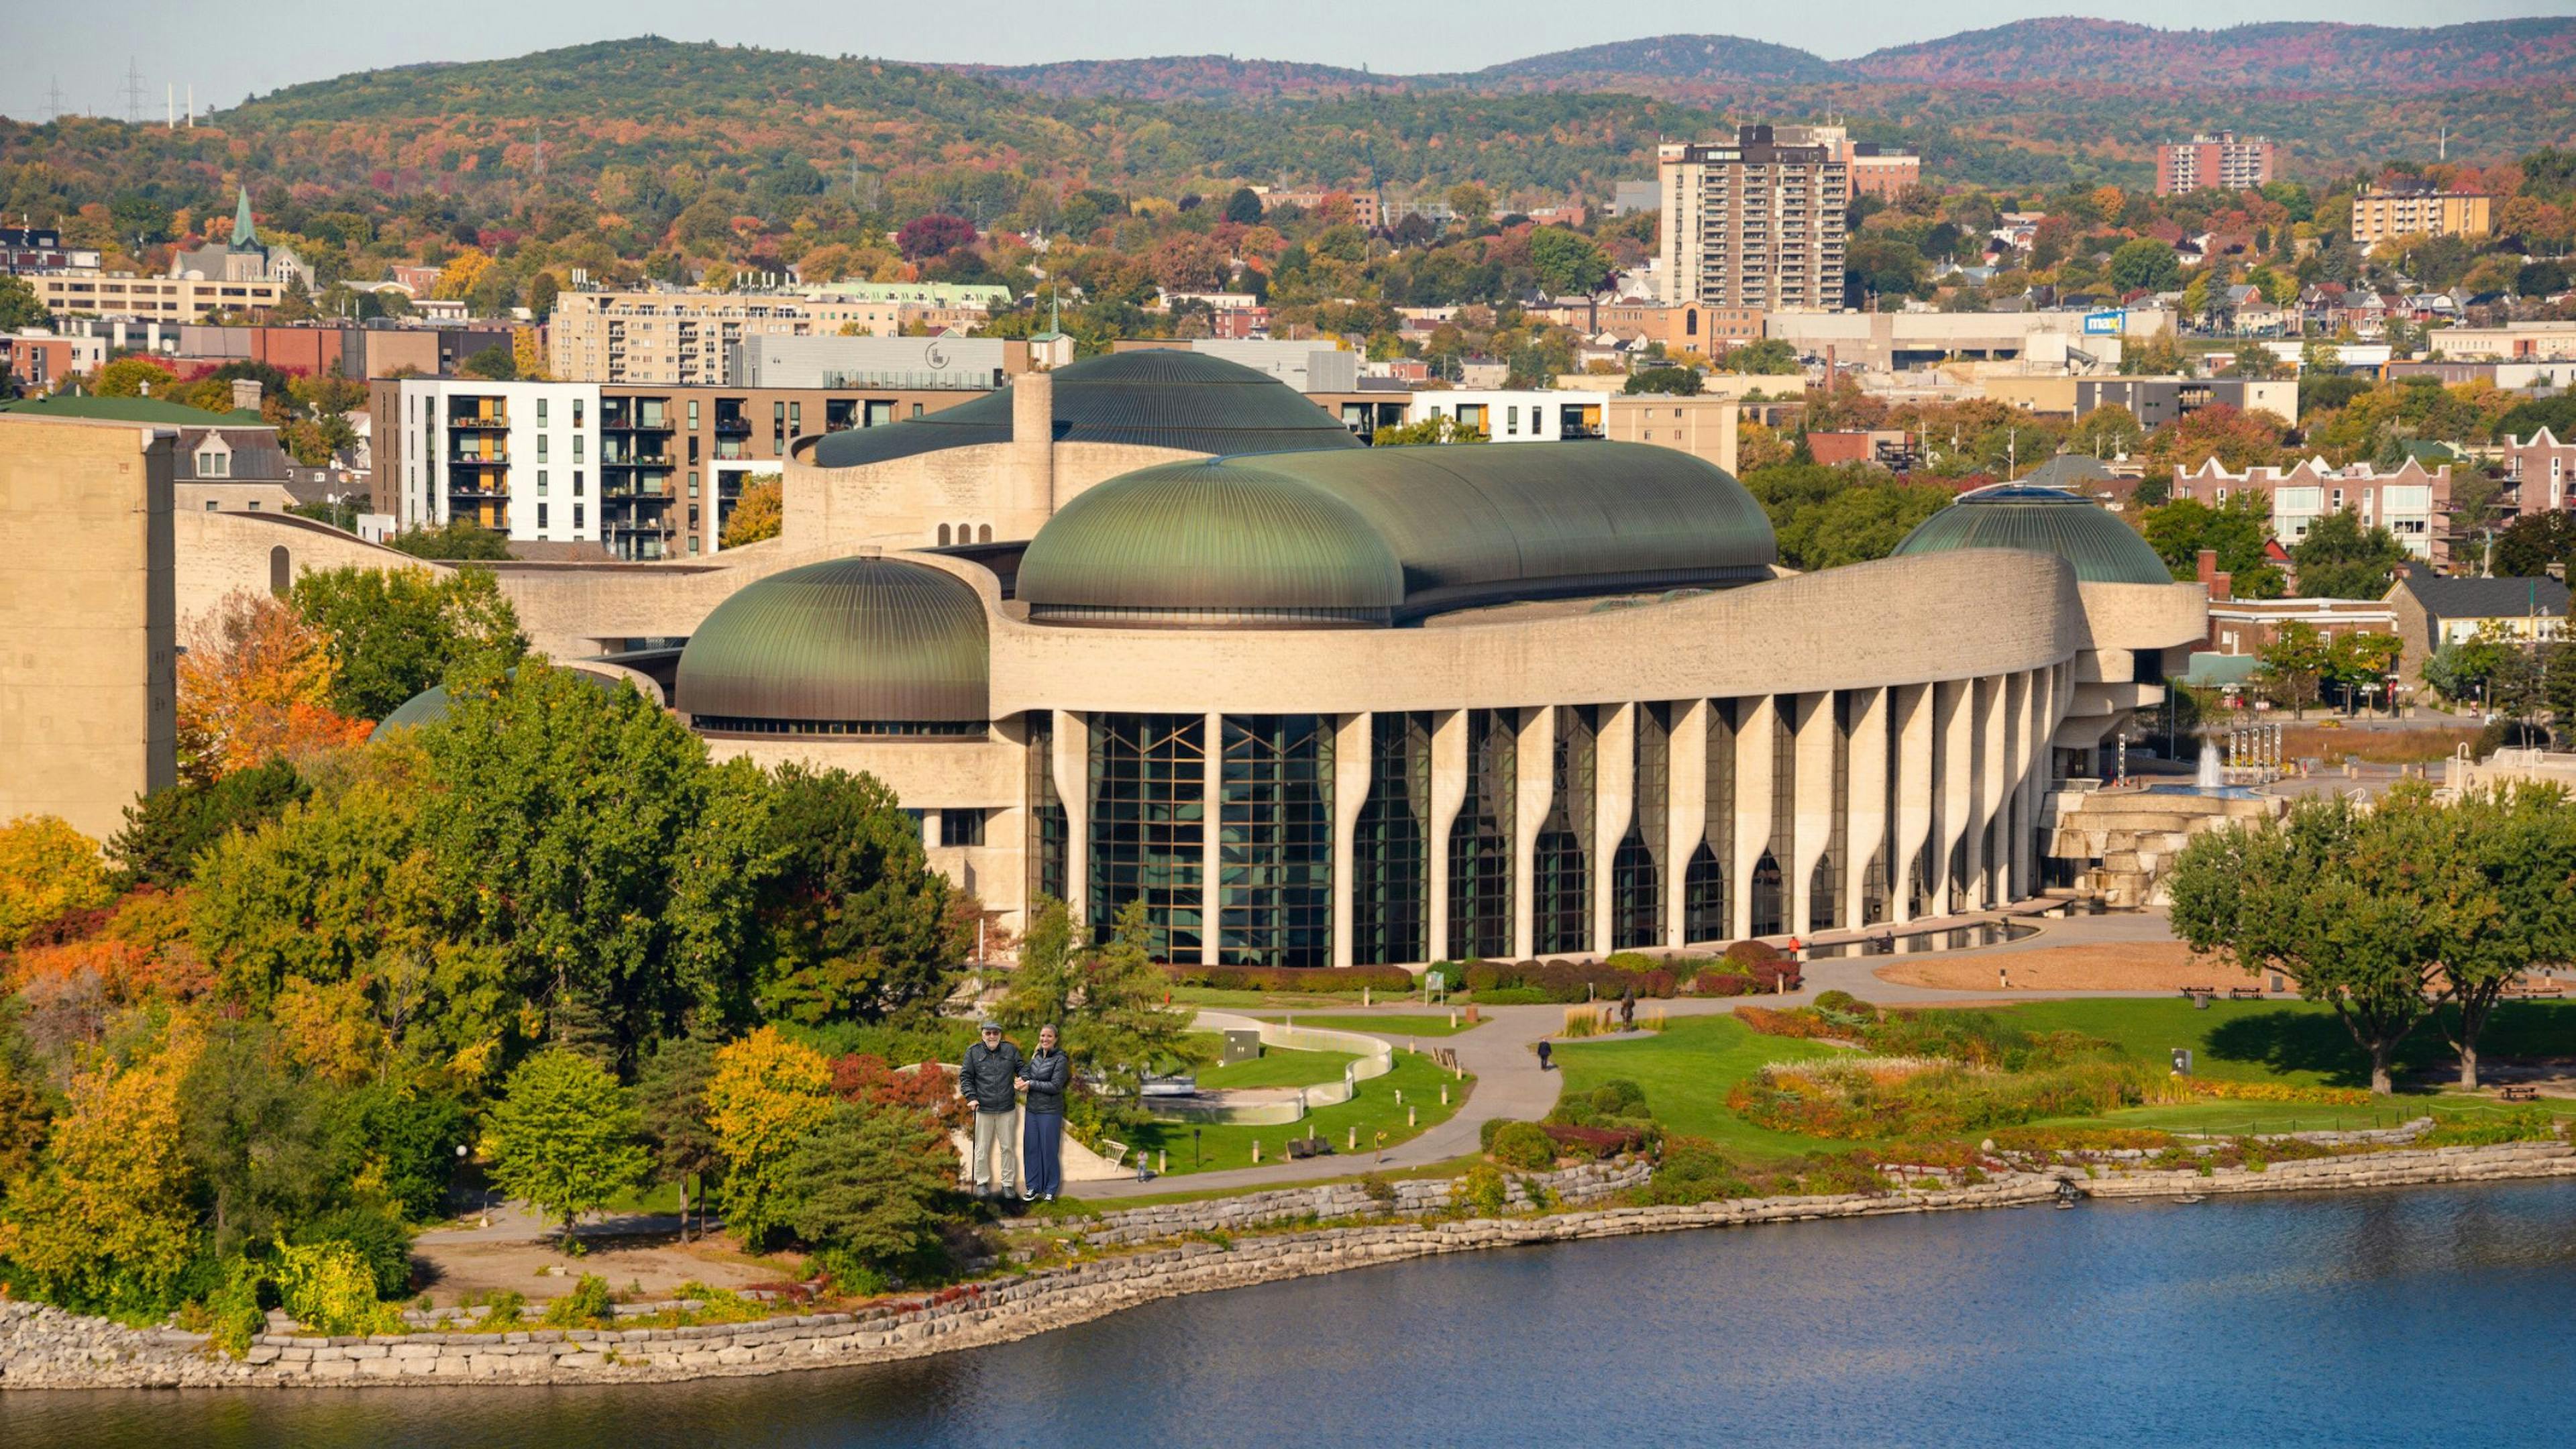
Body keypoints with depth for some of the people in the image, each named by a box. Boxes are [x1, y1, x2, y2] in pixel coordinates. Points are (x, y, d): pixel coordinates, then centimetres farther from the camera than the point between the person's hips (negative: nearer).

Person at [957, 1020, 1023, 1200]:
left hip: (1006, 1110, 1)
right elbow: (965, 1077, 1)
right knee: (982, 1148, 6)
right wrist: (971, 1097, -11)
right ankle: (982, 1182, 18)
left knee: (1008, 1147, 6)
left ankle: (1008, 1183, 16)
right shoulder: (973, 1052, 1)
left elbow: (1022, 1069, 10)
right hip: (983, 1109, -1)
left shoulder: (1011, 1050, 4)